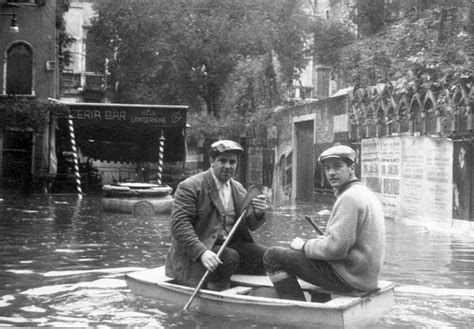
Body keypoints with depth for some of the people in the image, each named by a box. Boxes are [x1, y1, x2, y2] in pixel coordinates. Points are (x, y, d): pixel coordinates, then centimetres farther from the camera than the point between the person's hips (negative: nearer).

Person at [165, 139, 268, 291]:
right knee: (230, 257, -31)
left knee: (264, 256, -12)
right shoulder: (190, 186, -10)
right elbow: (179, 224, -20)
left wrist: (258, 212, -13)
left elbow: (251, 225, 12)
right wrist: (201, 251, -33)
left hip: (231, 244, 7)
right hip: (194, 254, -6)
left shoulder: (238, 189, 13)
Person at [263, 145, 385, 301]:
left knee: (273, 256, -7)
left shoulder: (349, 197, -18)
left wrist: (304, 246, -9)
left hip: (347, 276, -10)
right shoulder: (367, 194, 15)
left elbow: (336, 248, -24)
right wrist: (324, 239, 12)